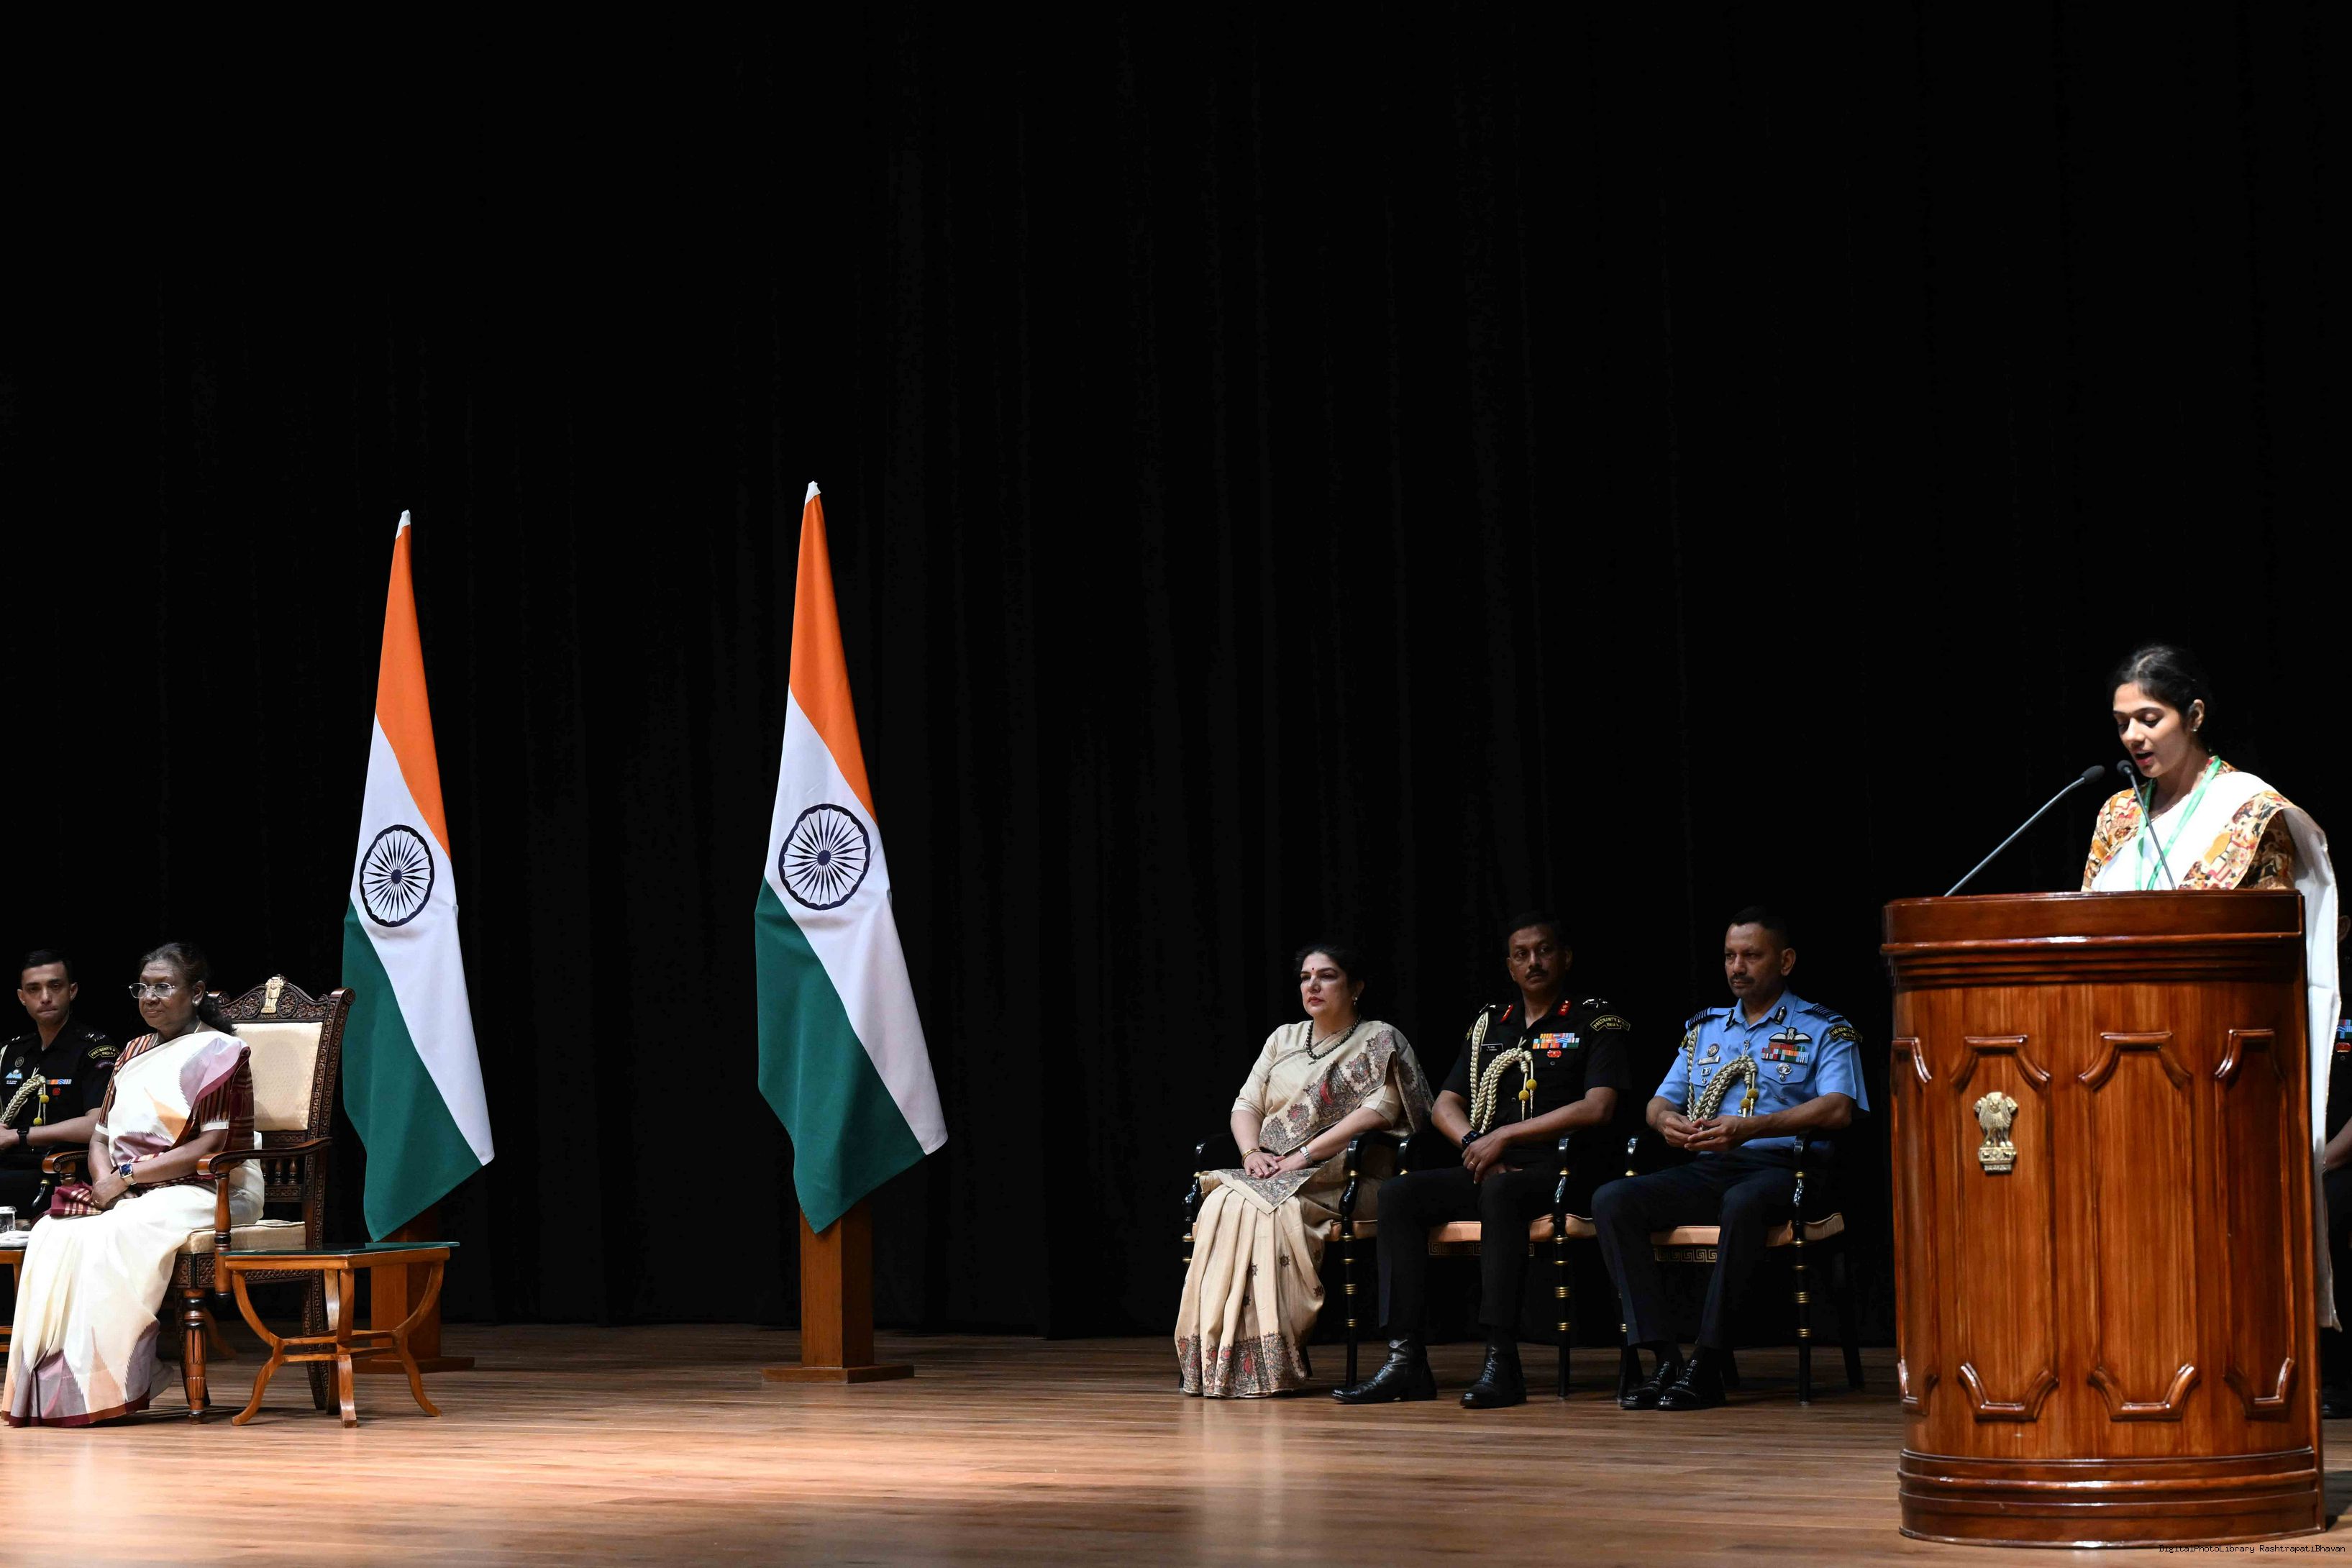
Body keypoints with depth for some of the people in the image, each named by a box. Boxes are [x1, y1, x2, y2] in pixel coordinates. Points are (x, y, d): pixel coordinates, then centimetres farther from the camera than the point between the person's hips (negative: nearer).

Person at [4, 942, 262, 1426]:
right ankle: (47, 1389, -27)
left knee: (109, 1236, -34)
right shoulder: (134, 1052, 20)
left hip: (209, 1190, -7)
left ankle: (100, 1389, -29)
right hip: (126, 1192, 7)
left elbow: (209, 1148, -14)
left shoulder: (217, 1053, -4)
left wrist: (127, 1177, -17)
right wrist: (104, 1180, -8)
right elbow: (102, 1132, 15)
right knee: (52, 1234, -22)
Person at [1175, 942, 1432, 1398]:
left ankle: (1267, 1363, -33)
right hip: (1270, 1174, 5)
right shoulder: (1284, 1039, 23)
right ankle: (1216, 1357, -32)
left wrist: (1305, 1155, -17)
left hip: (1336, 1177, -5)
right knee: (1221, 1204, -29)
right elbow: (1246, 1104, 18)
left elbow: (1379, 1110, -11)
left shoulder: (1380, 1041, 4)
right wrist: (1252, 1151, -5)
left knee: (1263, 1210, -34)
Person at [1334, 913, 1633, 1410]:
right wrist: (1476, 1144, -6)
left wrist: (1505, 1135, -12)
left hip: (1563, 1171, -6)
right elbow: (1444, 1106, 17)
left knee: (1499, 1191, -39)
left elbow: (1598, 1109, -11)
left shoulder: (1596, 1023, 3)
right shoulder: (1488, 1025, 20)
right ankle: (1406, 1360, -26)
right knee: (1398, 1195, -18)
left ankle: (1502, 1362, -43)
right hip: (1489, 1168, 6)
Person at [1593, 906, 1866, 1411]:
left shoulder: (1825, 1031, 7)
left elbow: (1837, 1109, -10)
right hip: (1705, 1170, 5)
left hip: (1780, 1168, -5)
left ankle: (1707, 1365, -37)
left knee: (1743, 1203, -41)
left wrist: (1747, 1129, -23)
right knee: (1612, 1200, -22)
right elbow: (1660, 1101, 22)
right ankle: (1665, 1359, -28)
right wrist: (1665, 1119, -6)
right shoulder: (1703, 1029, 25)